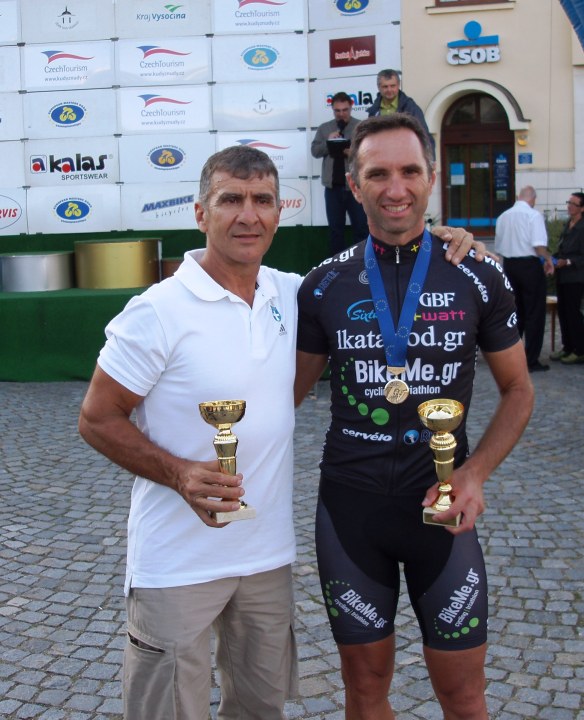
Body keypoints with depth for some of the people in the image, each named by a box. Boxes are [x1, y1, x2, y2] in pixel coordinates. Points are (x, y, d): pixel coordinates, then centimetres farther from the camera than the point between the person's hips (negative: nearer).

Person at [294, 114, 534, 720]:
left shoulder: (478, 278, -4)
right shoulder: (325, 286, -1)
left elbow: (517, 389, 5)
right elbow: (293, 388, 8)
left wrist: (475, 472, -10)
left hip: (440, 505, -1)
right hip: (349, 506, 1)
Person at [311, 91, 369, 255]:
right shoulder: (324, 128, 11)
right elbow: (314, 151, 6)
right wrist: (328, 142, -11)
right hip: (333, 186, 3)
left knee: (361, 227, 1)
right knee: (335, 228, 9)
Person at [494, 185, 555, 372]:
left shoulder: (503, 216, 8)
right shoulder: (534, 215, -11)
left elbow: (498, 248, 14)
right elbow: (539, 245, -21)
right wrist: (549, 259, -5)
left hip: (508, 264, 6)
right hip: (529, 265, -6)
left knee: (515, 312, 16)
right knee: (534, 313, 1)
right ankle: (531, 360, 2)